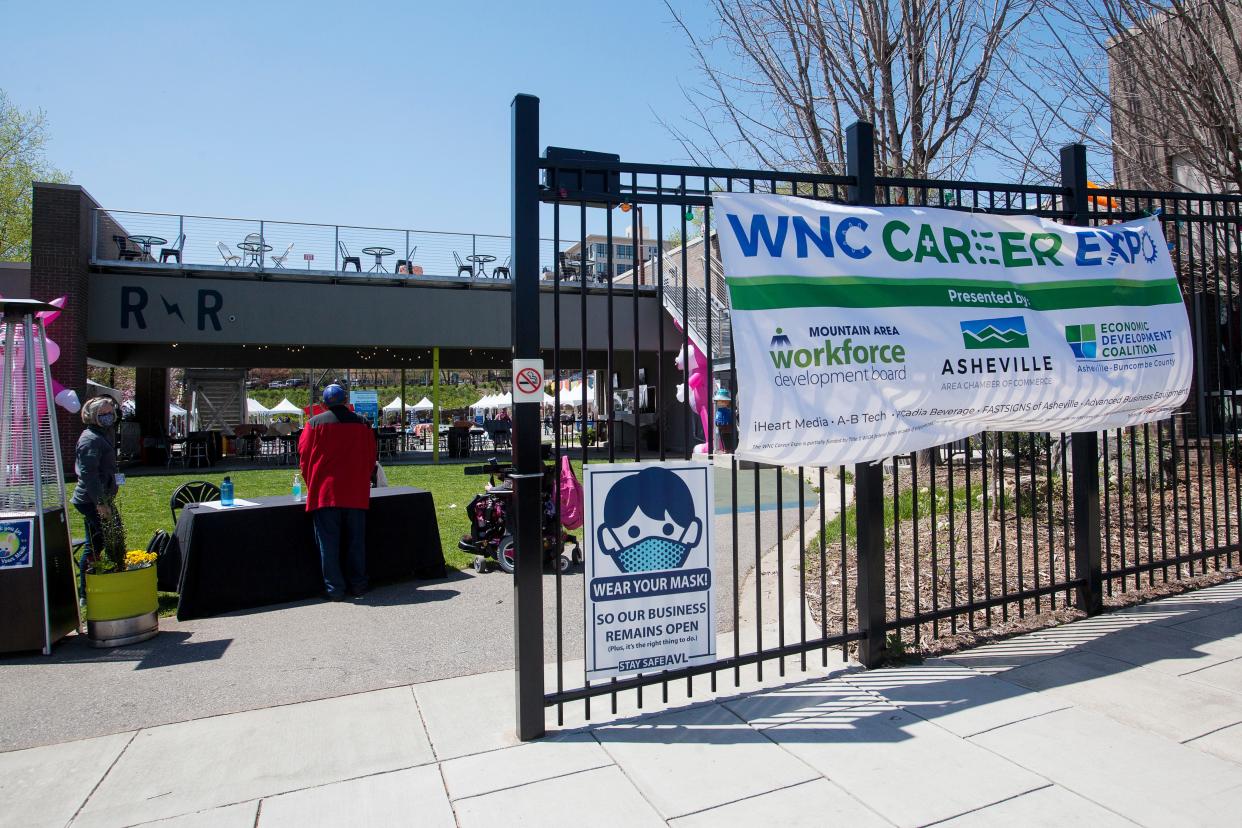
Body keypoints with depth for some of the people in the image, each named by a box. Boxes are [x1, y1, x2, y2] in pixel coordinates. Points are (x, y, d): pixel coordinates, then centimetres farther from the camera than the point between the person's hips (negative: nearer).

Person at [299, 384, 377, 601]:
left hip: (325, 493, -2)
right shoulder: (362, 424, 3)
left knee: (328, 543, 5)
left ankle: (334, 589, 6)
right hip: (356, 494, 2)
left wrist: (312, 484, 15)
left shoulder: (315, 423, -3)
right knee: (356, 541, 11)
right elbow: (371, 458, 7)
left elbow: (304, 455, 0)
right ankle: (358, 586, 17)